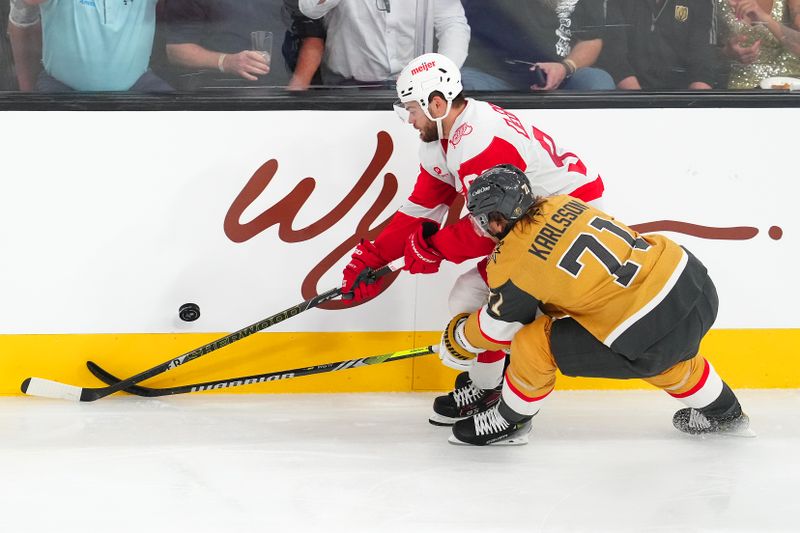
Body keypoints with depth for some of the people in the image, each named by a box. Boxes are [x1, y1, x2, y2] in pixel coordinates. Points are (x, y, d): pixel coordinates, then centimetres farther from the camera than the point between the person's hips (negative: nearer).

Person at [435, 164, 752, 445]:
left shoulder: (513, 263, -9)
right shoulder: (559, 204, 9)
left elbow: (499, 327, 7)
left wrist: (459, 340, 26)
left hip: (652, 336, -7)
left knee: (533, 343, 3)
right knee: (670, 353, 40)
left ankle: (508, 422, 23)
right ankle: (722, 412, 57)